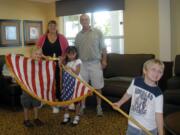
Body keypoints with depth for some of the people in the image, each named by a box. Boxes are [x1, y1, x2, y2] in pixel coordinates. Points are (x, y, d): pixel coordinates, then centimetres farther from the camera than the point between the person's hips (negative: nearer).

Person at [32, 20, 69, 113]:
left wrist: (62, 58, -15)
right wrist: (44, 56, -17)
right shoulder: (42, 38, 4)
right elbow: (37, 51, 0)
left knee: (57, 83, 3)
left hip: (59, 65, 0)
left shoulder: (62, 38, 3)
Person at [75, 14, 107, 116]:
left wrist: (104, 60, -6)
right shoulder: (78, 35, 8)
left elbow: (103, 48, 1)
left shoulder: (97, 32, 1)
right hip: (82, 64, 3)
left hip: (95, 63, -2)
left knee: (97, 86, 4)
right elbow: (76, 50, 11)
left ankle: (99, 107, 16)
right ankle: (82, 106, 21)